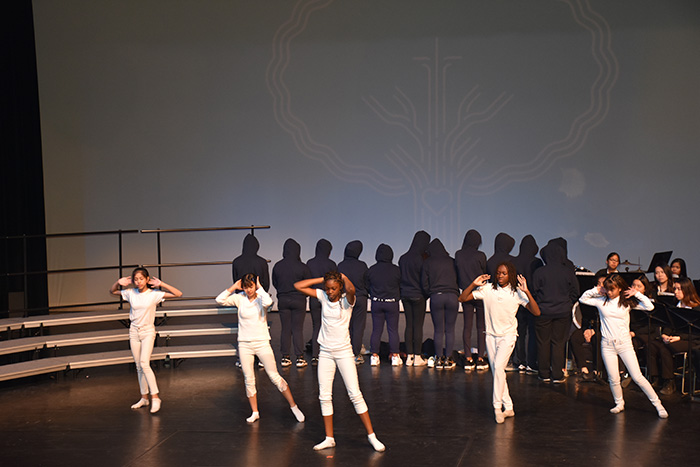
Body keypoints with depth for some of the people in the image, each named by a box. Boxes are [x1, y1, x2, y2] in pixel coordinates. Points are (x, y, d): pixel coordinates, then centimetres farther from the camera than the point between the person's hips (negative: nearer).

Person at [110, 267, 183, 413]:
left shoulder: (154, 294, -10)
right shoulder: (130, 293, 0)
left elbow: (178, 294, -14)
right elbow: (112, 291, 15)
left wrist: (161, 284, -18)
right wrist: (118, 282, -5)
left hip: (148, 331, -4)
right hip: (134, 331, 4)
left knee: (144, 364, -20)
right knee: (139, 367, 10)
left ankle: (155, 397, -16)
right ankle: (144, 398, 20)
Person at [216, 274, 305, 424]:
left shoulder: (261, 298, -5)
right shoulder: (239, 298, 1)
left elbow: (268, 302, -30)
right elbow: (220, 300, -8)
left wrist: (260, 288, -16)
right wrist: (234, 287, -7)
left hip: (262, 343, -2)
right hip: (244, 345, 3)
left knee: (275, 377, -2)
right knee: (249, 380, 5)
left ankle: (293, 406, 9)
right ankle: (255, 413, 19)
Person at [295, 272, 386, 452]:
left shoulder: (347, 300, -8)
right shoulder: (323, 296, 3)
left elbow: (351, 289, -33)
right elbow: (298, 286, 1)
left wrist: (343, 276, -13)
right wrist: (322, 279, -3)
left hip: (344, 352, -4)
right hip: (325, 353, 4)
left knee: (355, 394, -6)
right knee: (324, 396, 3)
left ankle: (371, 435, 2)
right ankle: (329, 438, 13)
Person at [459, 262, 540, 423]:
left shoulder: (517, 293, -4)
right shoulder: (487, 289, 0)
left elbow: (536, 312, -12)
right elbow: (462, 299, 2)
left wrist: (527, 292, -21)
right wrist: (474, 284, -12)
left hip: (508, 335, -3)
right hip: (491, 336, 3)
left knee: (498, 367, -21)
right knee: (497, 372, 6)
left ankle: (498, 407, -13)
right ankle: (508, 407, 18)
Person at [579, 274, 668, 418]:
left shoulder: (627, 302, 0)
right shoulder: (601, 301, 3)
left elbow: (650, 307, -5)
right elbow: (582, 299, 11)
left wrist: (637, 294, -7)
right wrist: (596, 291, 3)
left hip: (624, 343, -1)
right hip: (607, 344, 2)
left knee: (637, 377, -4)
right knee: (613, 379, 1)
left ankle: (657, 404, 7)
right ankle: (619, 403, 25)